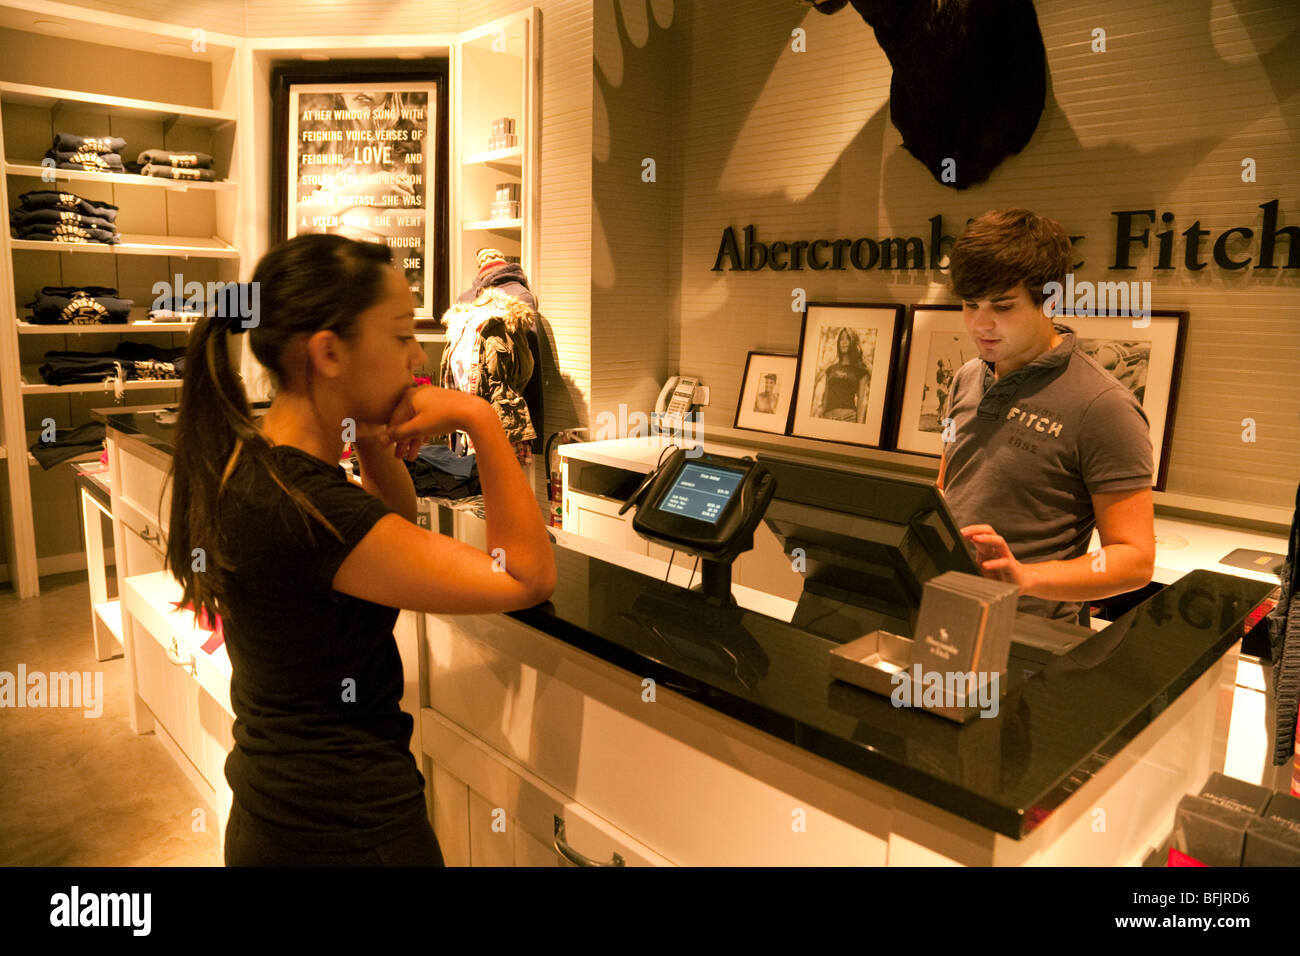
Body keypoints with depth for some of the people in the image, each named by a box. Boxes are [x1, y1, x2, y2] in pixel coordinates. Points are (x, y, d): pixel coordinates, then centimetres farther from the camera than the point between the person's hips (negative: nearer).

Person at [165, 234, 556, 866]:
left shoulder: (246, 458, -2)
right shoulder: (298, 506, -31)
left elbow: (397, 525, 12)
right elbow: (528, 577, -29)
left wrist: (374, 445, -6)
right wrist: (480, 419, -24)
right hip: (346, 834, -8)